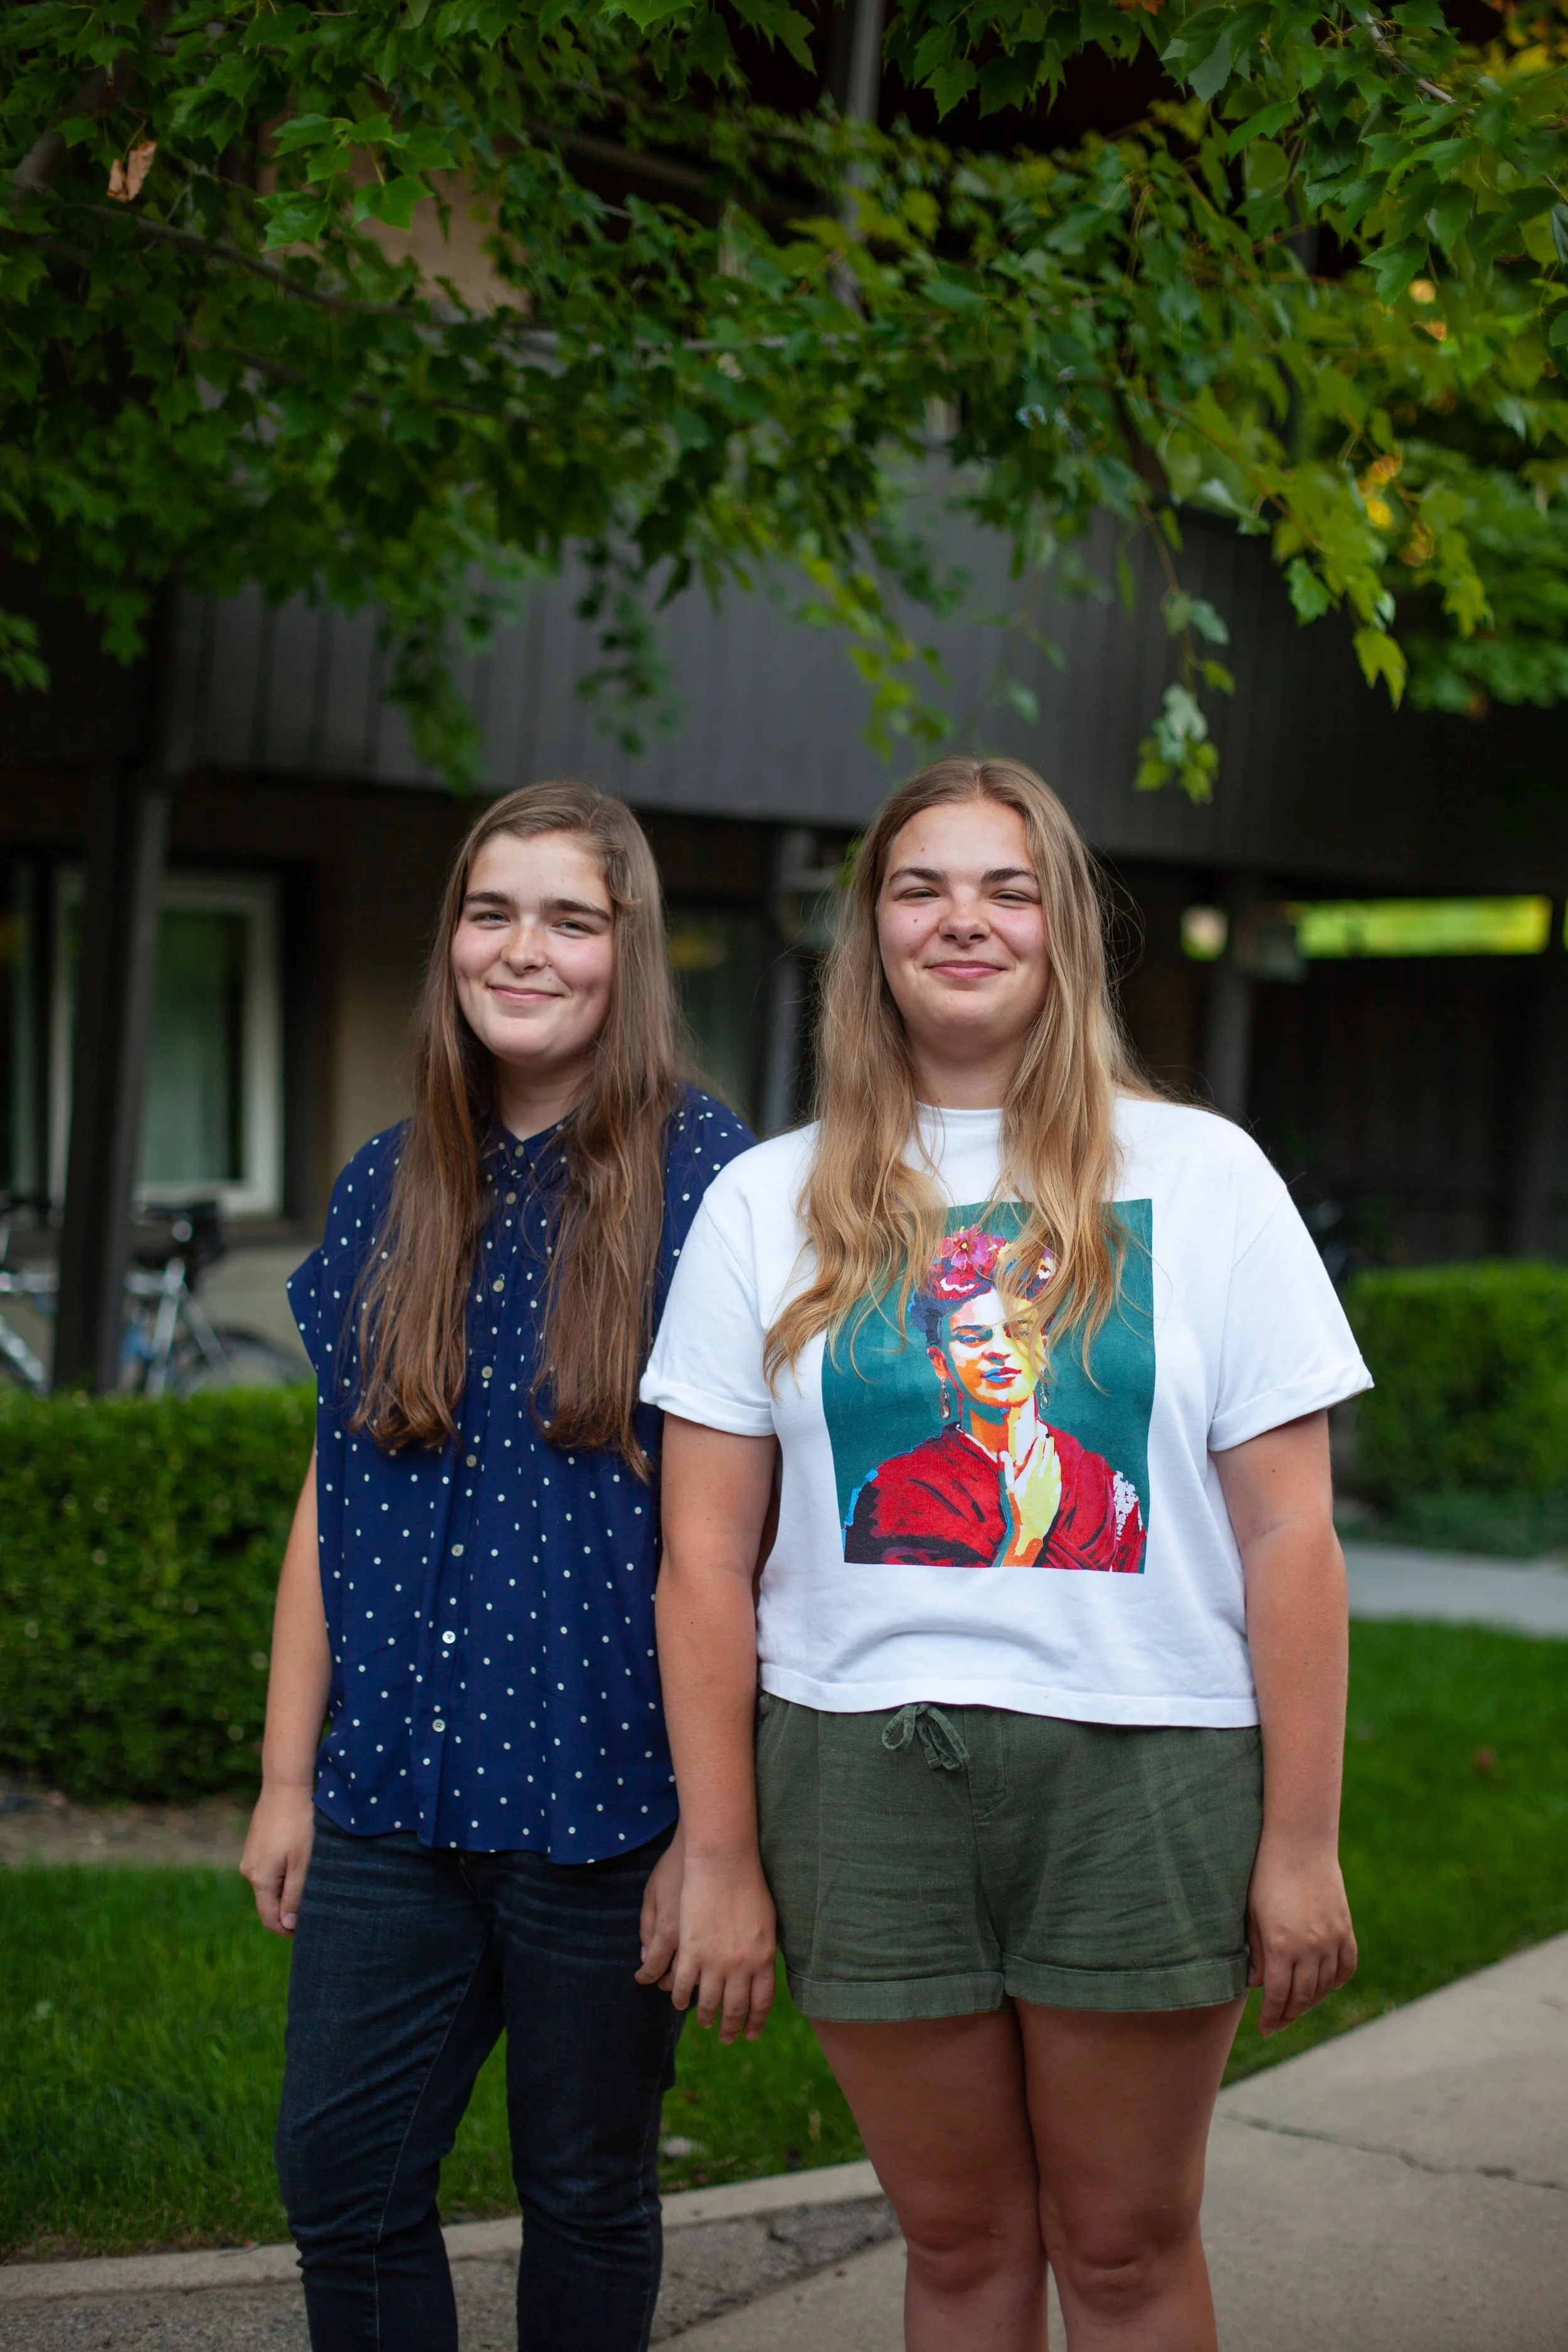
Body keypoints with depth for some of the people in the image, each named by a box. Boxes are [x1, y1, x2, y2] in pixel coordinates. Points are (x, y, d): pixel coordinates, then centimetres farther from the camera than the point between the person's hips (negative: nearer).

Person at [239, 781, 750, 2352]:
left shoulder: (700, 1177, -6)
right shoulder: (389, 1187, 8)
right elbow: (333, 1498, 11)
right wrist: (287, 1777, 9)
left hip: (603, 1801, -4)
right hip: (393, 1798, 4)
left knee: (586, 2193, 10)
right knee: (341, 2177, 5)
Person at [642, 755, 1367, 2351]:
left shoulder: (1201, 1177, 2)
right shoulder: (769, 1204, 5)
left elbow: (1288, 1531, -1)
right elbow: (705, 1556, 3)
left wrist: (1302, 1842, -4)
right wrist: (719, 1860, 0)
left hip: (1145, 1770, -1)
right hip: (860, 1777, 1)